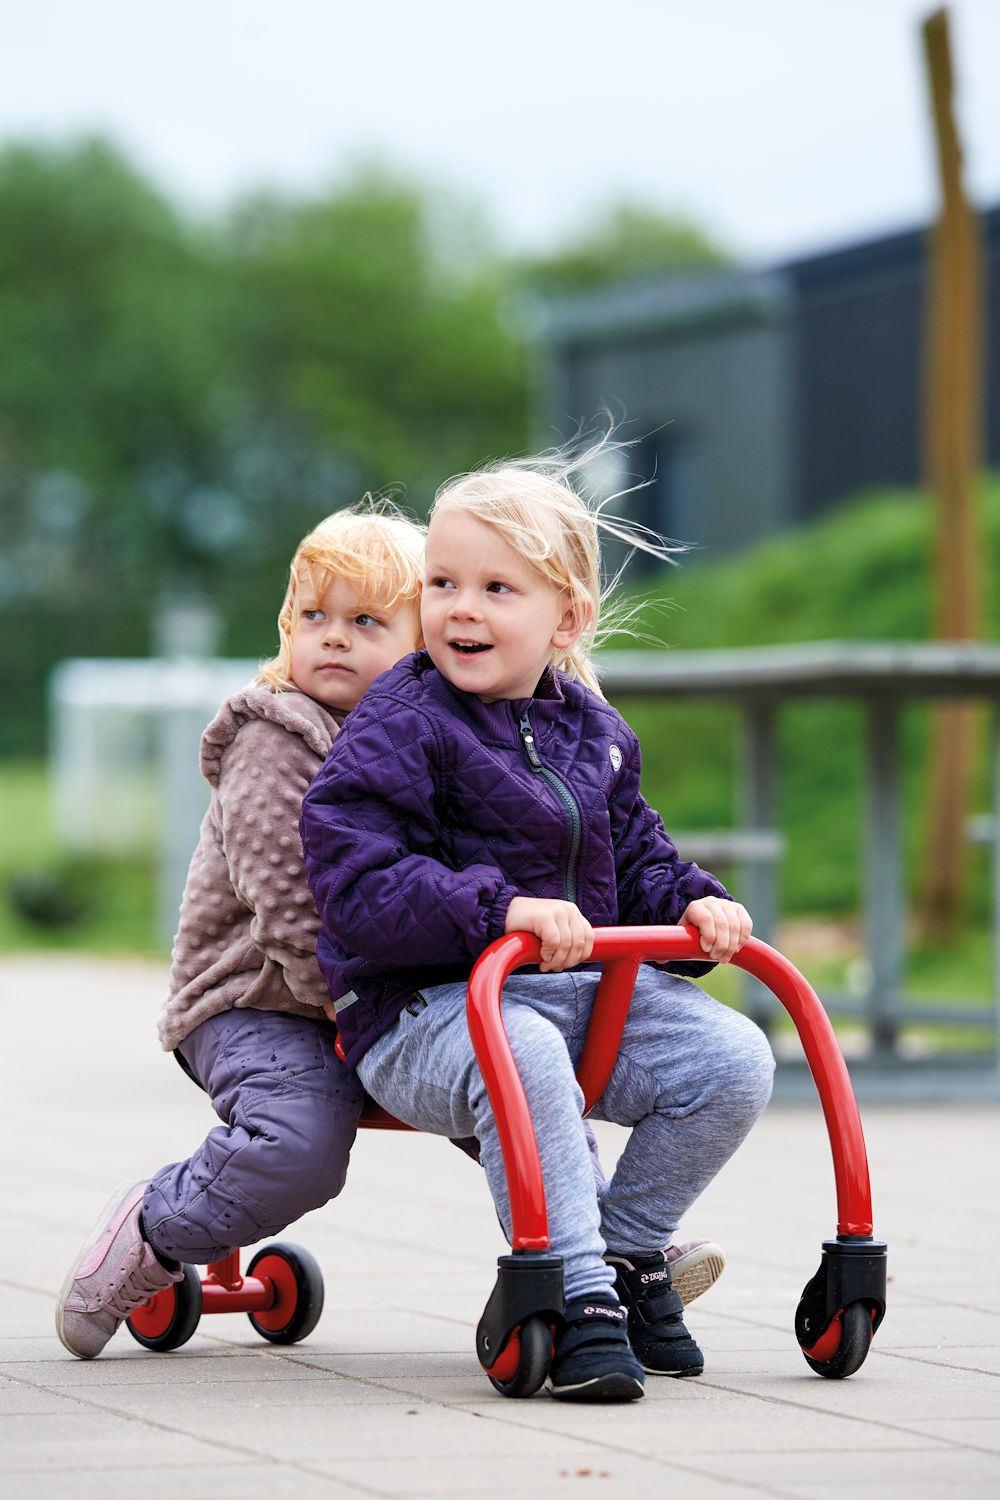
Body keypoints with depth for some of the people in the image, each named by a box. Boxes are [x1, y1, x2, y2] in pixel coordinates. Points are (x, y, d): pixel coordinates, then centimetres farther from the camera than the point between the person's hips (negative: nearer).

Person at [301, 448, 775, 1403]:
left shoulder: (591, 732, 13)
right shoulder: (399, 728, -10)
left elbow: (634, 856, 23)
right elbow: (359, 886, -20)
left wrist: (691, 904, -1)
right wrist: (500, 910, -31)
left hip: (584, 991, 7)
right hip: (423, 1010, -7)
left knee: (733, 1060, -10)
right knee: (524, 1058, -40)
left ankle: (626, 1251, 8)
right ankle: (577, 1296, -34)